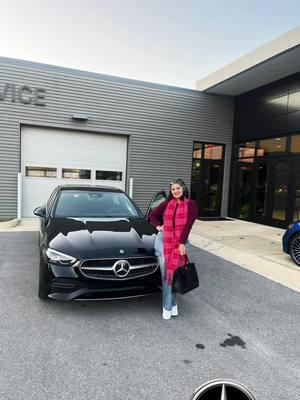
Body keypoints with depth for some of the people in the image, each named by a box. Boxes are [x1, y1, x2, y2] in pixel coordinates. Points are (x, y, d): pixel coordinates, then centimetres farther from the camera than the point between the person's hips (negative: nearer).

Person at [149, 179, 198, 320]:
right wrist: (157, 226, 2)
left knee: (174, 273, 2)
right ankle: (172, 304, 15)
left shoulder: (191, 204, -1)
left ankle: (168, 305, 19)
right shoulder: (167, 204, 6)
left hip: (180, 242, -2)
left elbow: (188, 225, -7)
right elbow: (152, 214, 19)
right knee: (166, 273, 3)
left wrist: (182, 243, -12)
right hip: (163, 240, 2)